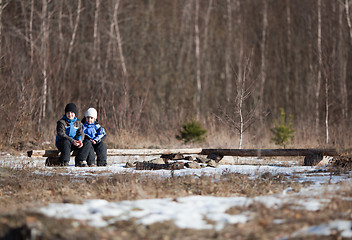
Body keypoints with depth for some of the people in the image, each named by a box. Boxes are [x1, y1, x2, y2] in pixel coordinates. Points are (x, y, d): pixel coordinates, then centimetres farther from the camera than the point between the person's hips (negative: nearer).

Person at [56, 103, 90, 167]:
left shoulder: (78, 123, 13)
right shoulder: (61, 122, -5)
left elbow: (81, 133, 5)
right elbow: (61, 134, -16)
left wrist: (80, 140, -20)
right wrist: (72, 141, -27)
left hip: (74, 143, 5)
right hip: (61, 142, -4)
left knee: (86, 146, -17)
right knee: (66, 142, -39)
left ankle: (79, 161, -18)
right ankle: (64, 161, -33)